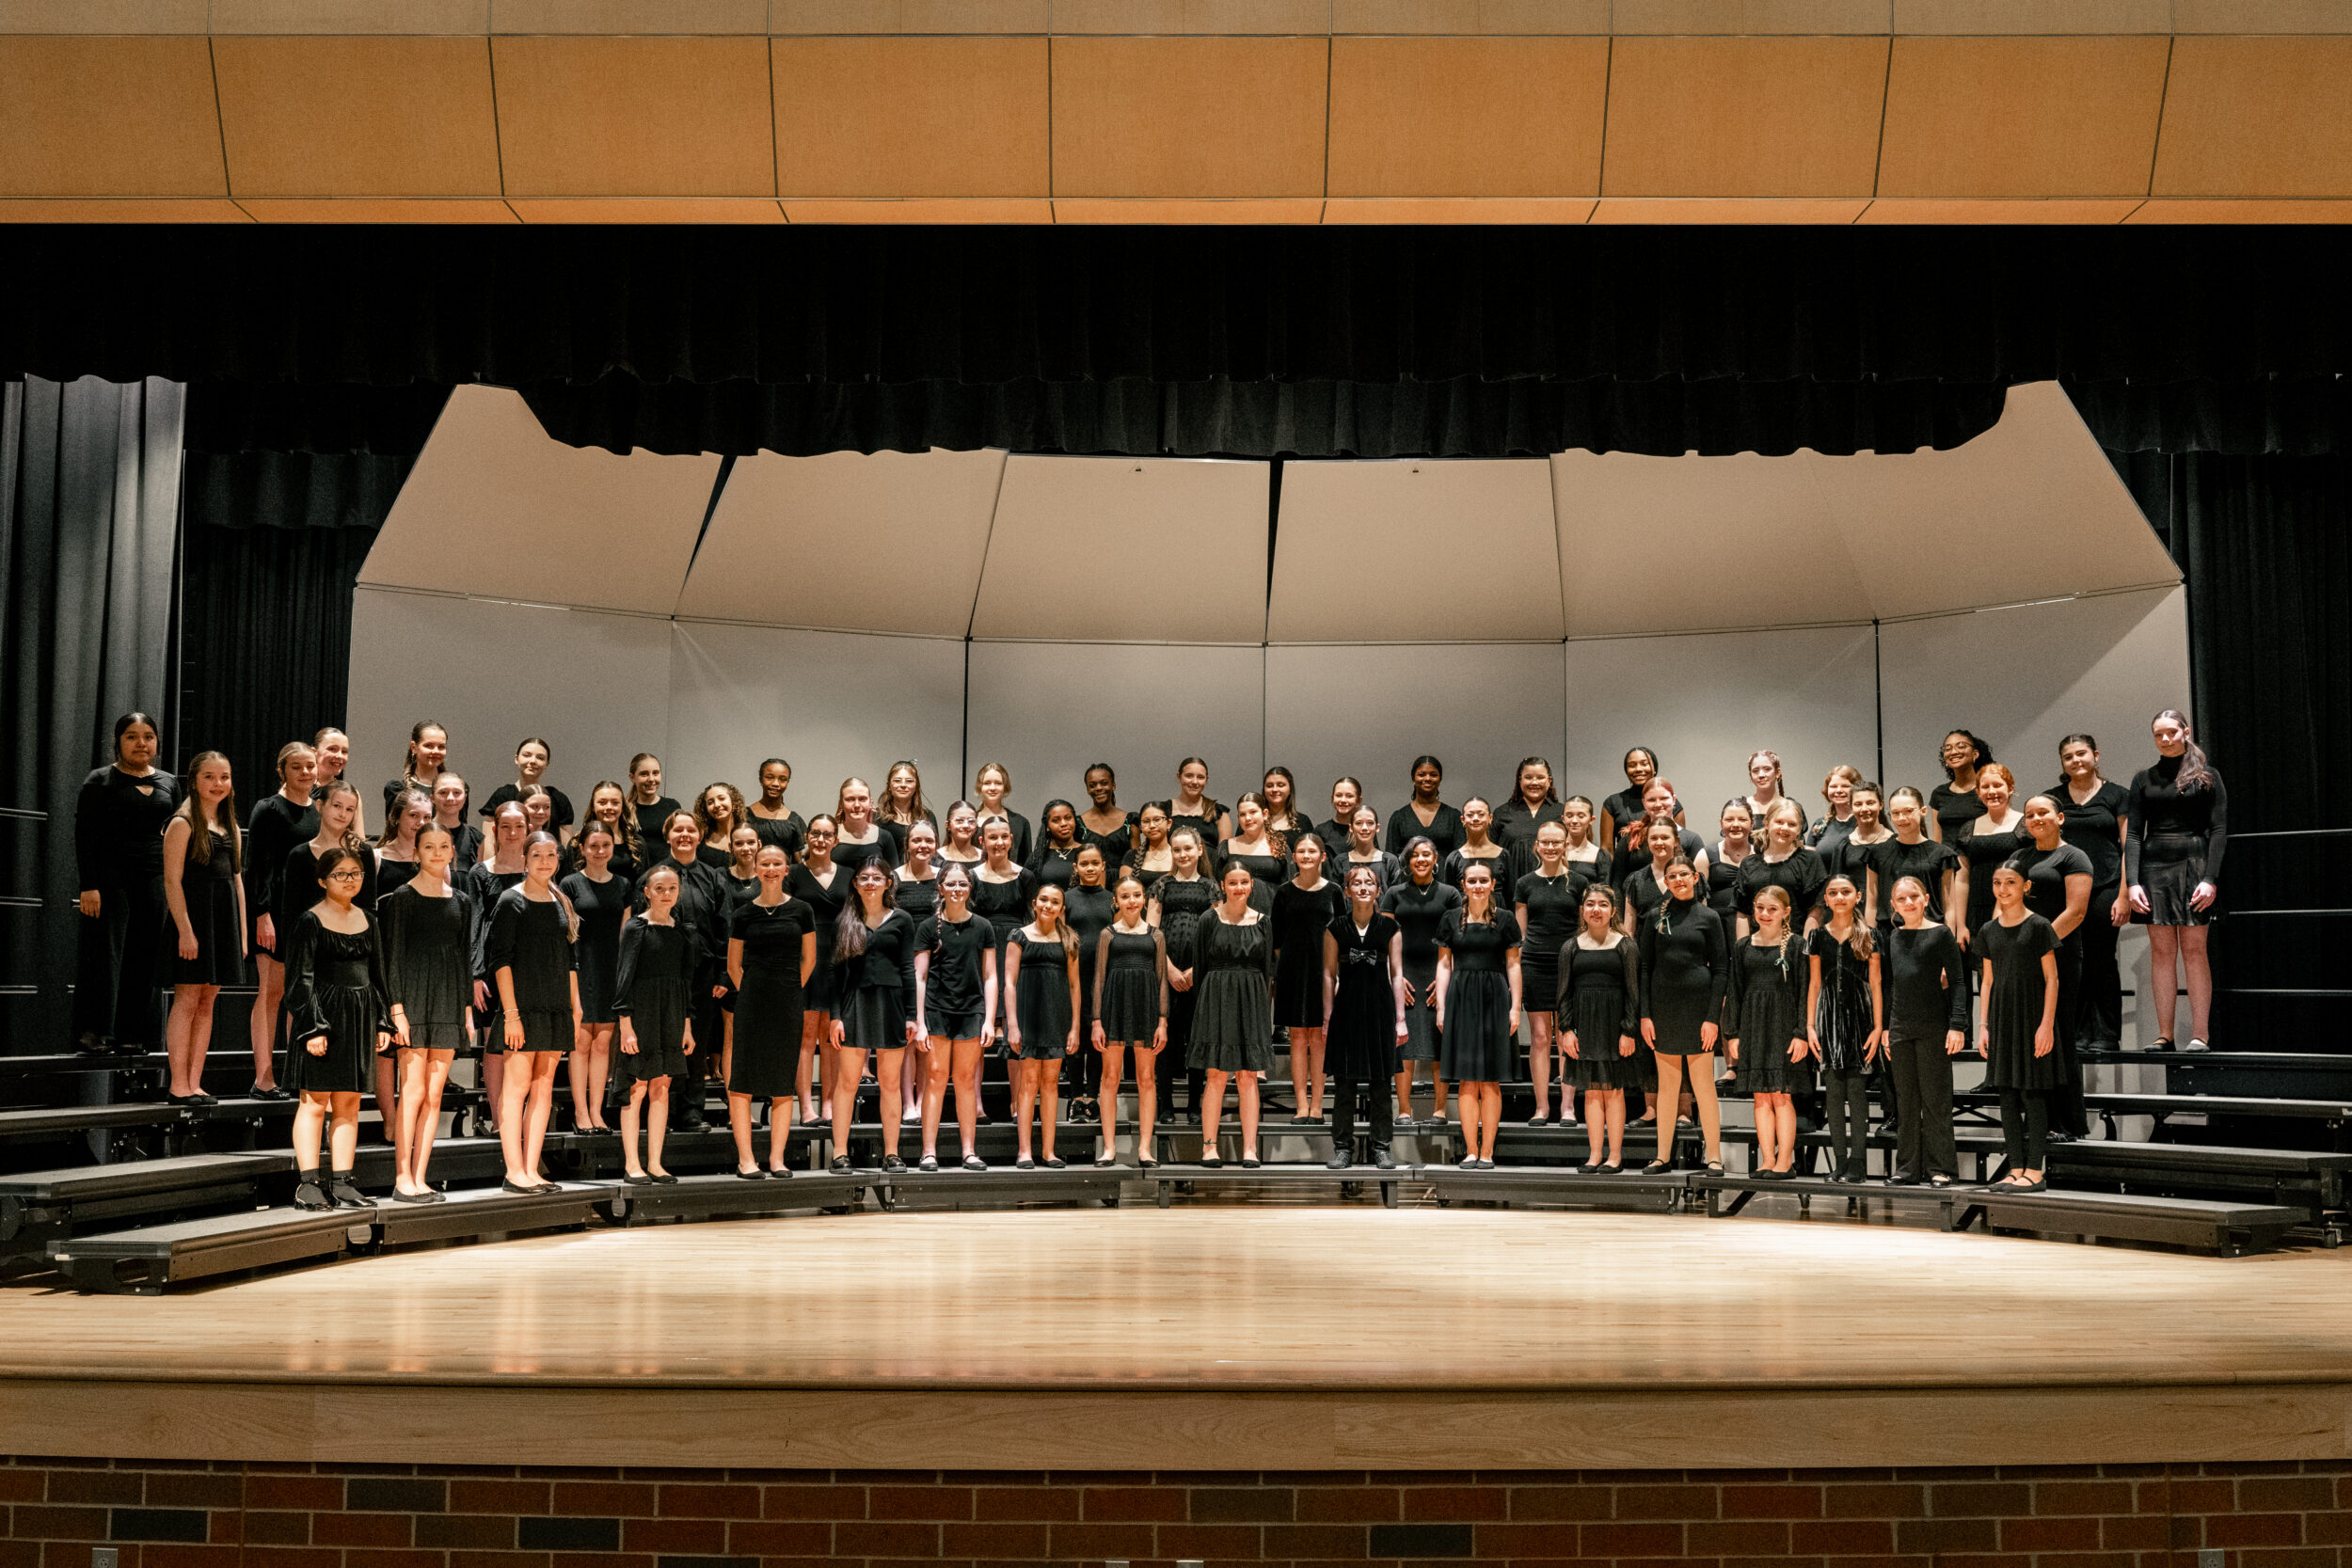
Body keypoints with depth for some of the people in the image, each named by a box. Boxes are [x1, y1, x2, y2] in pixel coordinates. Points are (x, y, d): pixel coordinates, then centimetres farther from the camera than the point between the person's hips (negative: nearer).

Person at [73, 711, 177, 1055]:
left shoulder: (168, 784, 13)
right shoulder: (100, 782, 0)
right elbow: (84, 837, -6)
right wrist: (88, 886, -15)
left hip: (155, 881, 4)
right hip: (110, 879, -4)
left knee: (145, 959, 2)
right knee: (105, 953, -6)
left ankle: (131, 1033, 7)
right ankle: (95, 1032, -2)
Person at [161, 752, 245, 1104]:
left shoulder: (229, 825, 16)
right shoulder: (182, 823, -6)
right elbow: (172, 880, -12)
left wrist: (242, 929, 13)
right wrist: (185, 930, -18)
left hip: (224, 916, 7)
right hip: (192, 913, -7)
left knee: (208, 1001, 7)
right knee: (188, 998, -6)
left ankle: (194, 1083, 11)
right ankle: (178, 1086, -2)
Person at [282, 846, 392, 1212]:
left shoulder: (366, 920, 13)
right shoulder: (309, 921, -5)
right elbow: (301, 978, -9)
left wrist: (382, 1021, 12)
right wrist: (313, 1027, -16)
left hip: (360, 1017, 6)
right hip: (323, 1016, -6)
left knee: (349, 1103, 7)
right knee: (315, 1102, -4)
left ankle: (342, 1184, 11)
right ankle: (307, 1184, 0)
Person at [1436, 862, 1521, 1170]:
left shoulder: (1505, 920, 5)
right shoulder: (1451, 919, 8)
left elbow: (1513, 965, 5)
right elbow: (1444, 964, 9)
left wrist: (1515, 1007, -2)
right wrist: (1441, 1006, 2)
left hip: (1495, 999, -1)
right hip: (1461, 998, 1)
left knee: (1490, 1083, 0)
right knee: (1467, 1081, 0)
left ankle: (1487, 1152, 4)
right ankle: (1471, 1152, 4)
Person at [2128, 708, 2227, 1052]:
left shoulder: (2206, 776, 6)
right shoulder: (2144, 779, 13)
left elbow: (2219, 830, 0)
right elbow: (2134, 834, 8)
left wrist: (2210, 879, -11)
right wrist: (2132, 882, -4)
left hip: (2193, 865, -2)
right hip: (2154, 866, 2)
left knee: (2194, 949, -4)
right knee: (2161, 951, 1)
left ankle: (2199, 1034, -3)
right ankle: (2164, 1035, 1)